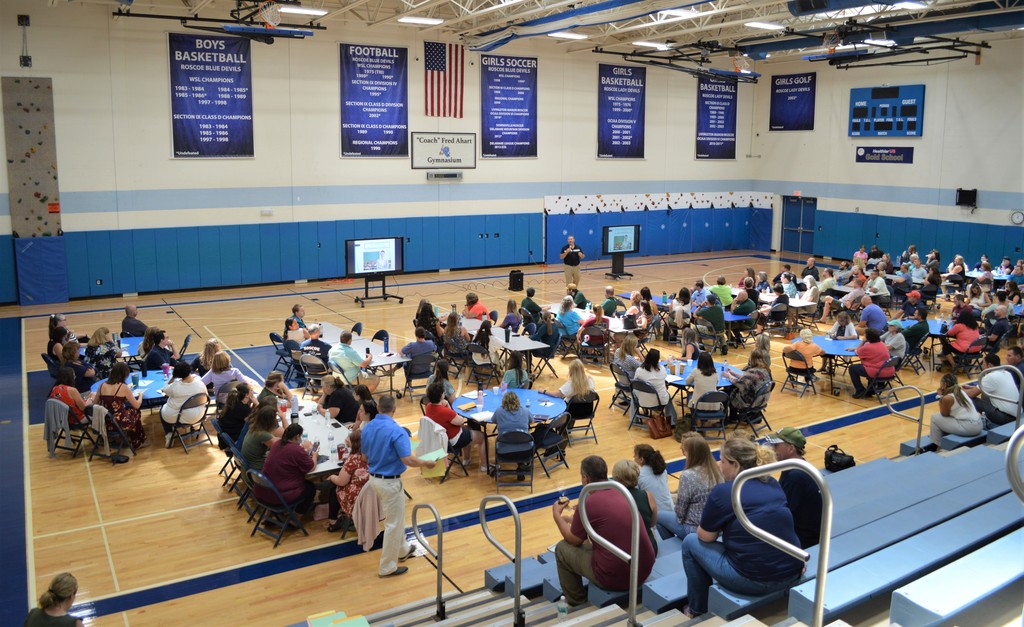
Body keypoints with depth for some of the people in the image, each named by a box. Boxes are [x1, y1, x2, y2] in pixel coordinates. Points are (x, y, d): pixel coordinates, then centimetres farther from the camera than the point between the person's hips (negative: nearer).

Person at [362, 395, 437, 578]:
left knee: (396, 517, 27)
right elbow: (408, 460, -26)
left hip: (374, 478, 8)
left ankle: (402, 550, 44)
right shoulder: (396, 431, -23)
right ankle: (387, 567, 15)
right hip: (390, 482, -8)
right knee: (393, 523, 5)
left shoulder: (367, 428, 0)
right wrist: (426, 463, -8)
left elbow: (365, 456, 10)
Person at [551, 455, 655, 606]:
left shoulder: (588, 504, -14)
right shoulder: (623, 493, 5)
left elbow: (573, 540, 1)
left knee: (562, 548, 12)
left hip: (615, 578, -7)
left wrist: (556, 514, 15)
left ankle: (575, 601, 27)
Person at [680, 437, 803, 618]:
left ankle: (697, 609, 25)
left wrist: (717, 525, 21)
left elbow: (706, 536, 1)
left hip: (754, 581, -7)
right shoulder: (773, 484, 10)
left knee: (690, 542, 13)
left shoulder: (722, 492, -10)